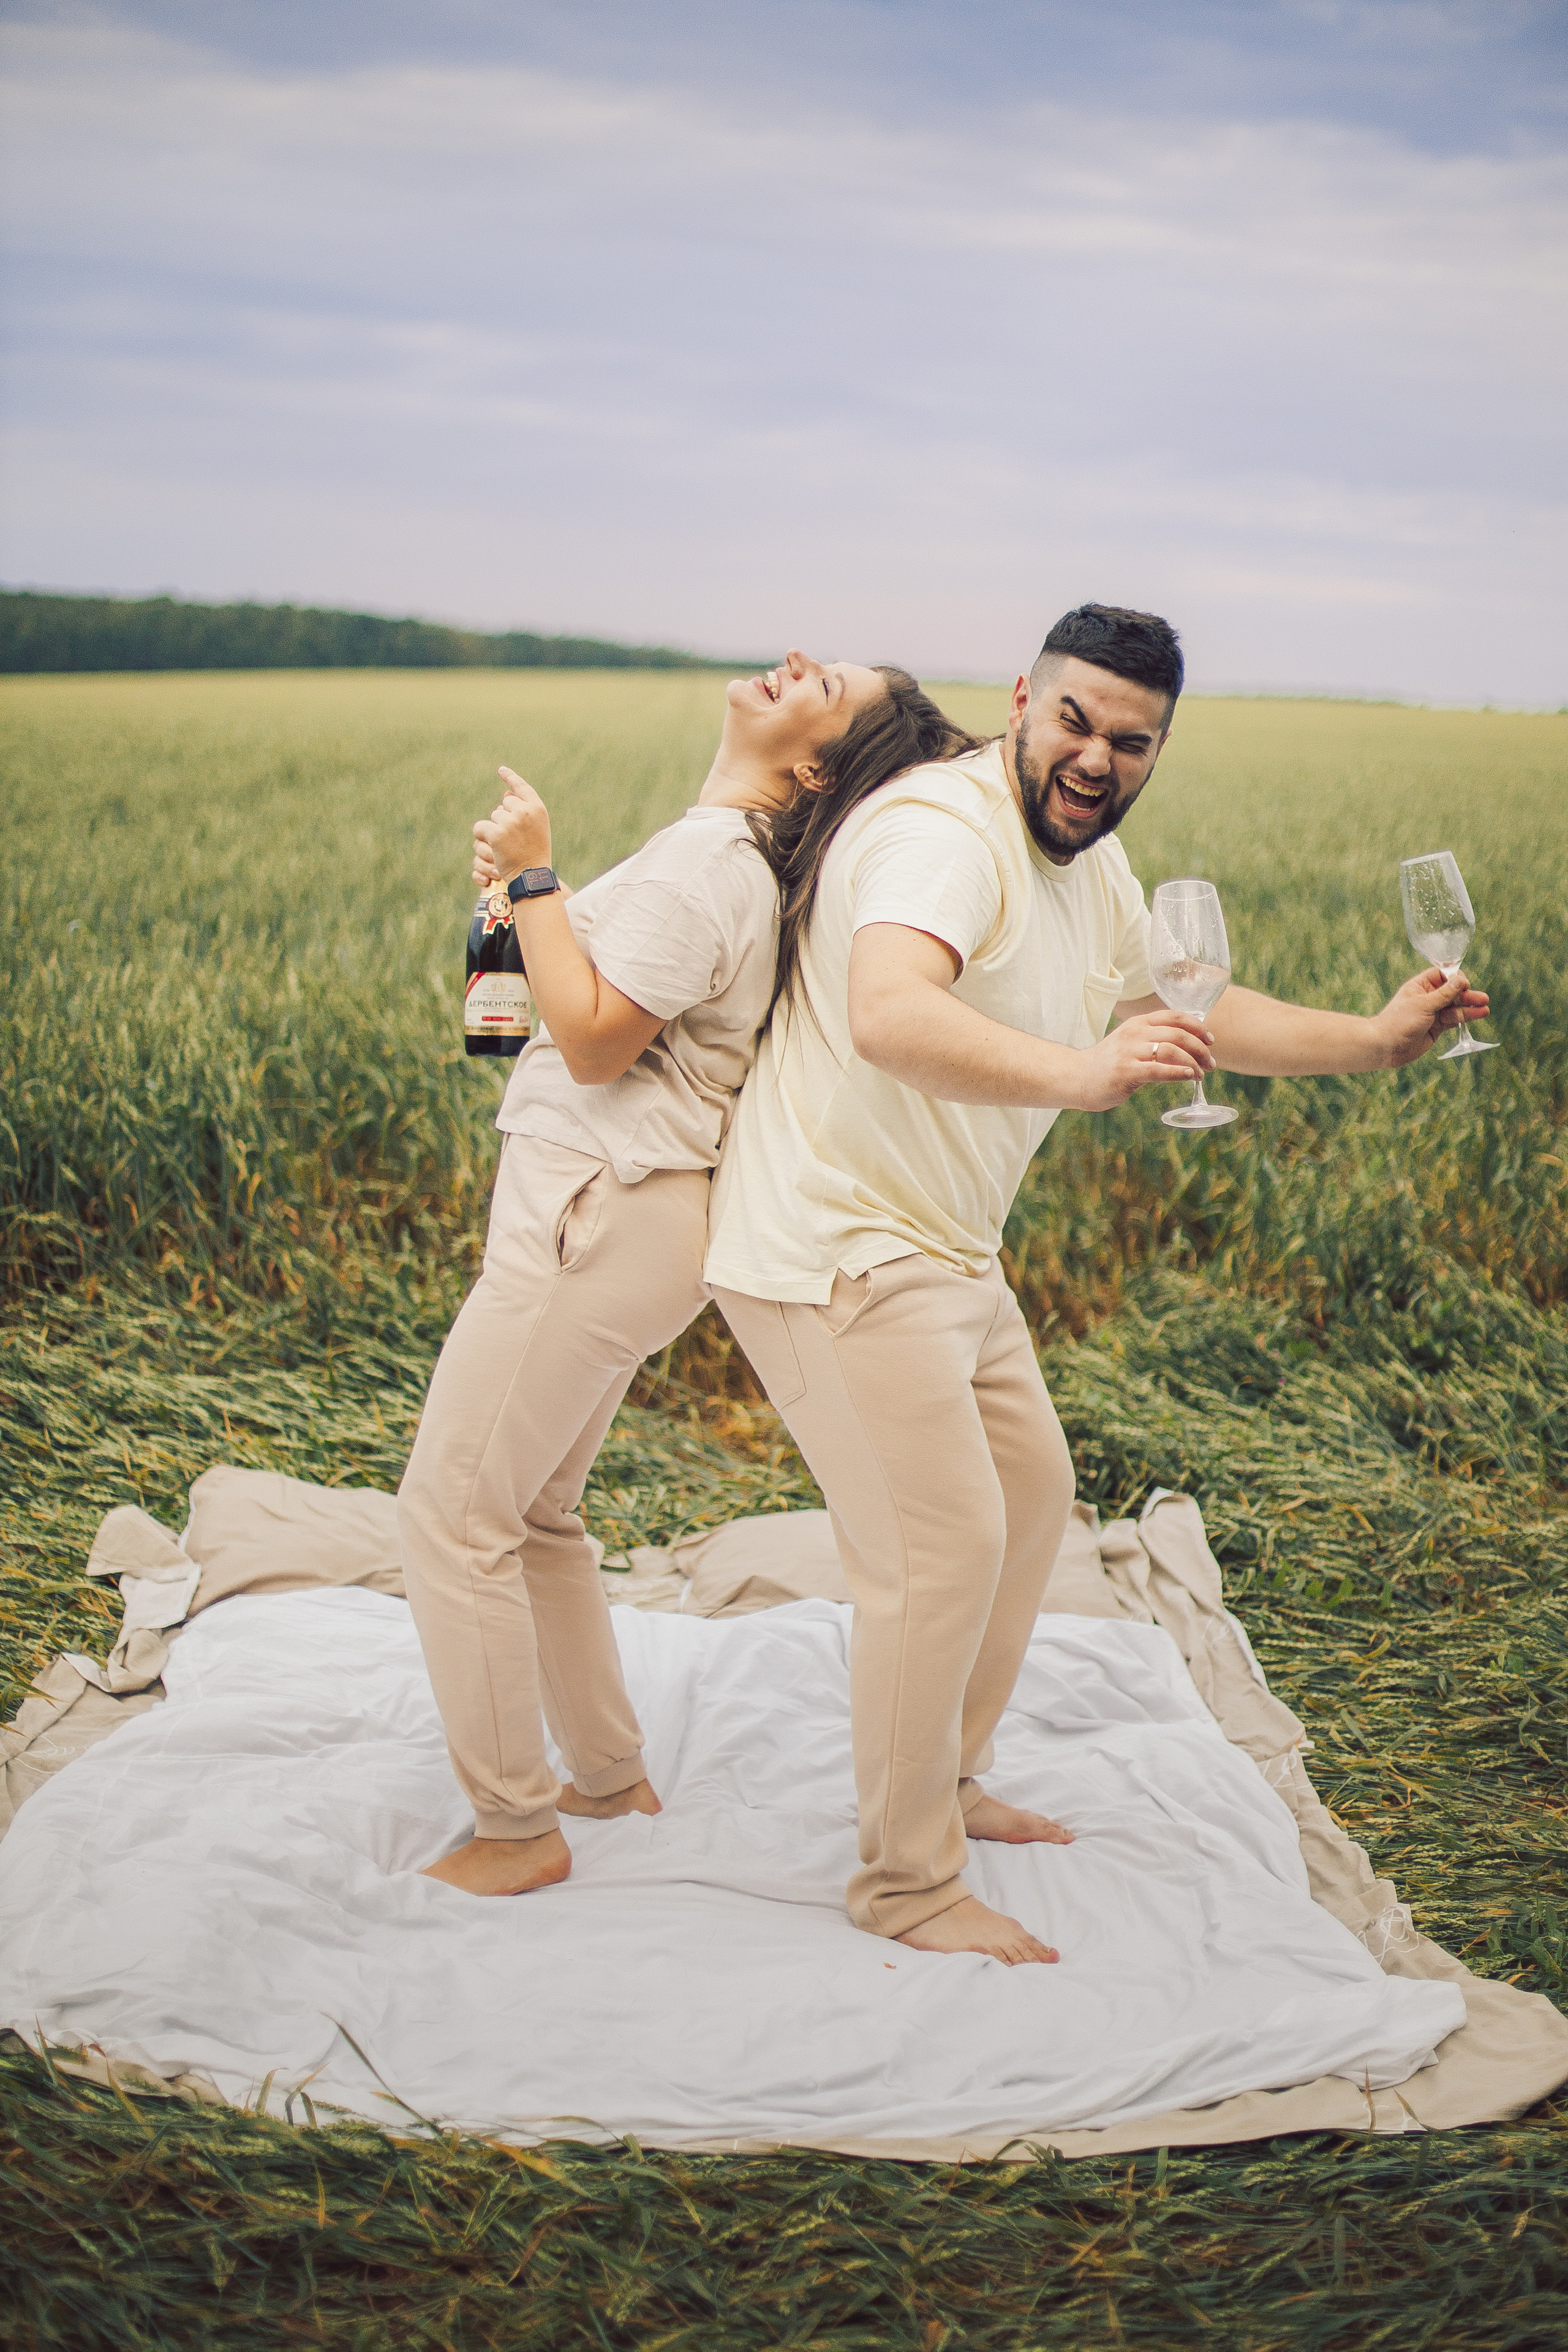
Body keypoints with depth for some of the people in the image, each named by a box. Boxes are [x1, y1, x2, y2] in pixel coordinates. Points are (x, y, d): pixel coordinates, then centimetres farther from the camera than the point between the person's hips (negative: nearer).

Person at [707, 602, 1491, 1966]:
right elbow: (890, 1017, -41)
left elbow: (1186, 1016, 21)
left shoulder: (1091, 864, 11)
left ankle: (944, 1785, 36)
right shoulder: (945, 832, -22)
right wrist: (1082, 1073, -54)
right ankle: (907, 1883, 9)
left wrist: (1375, 1040, 13)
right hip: (838, 1250, -10)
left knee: (1031, 1496, 18)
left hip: (941, 1249, 10)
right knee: (941, 1548, -8)